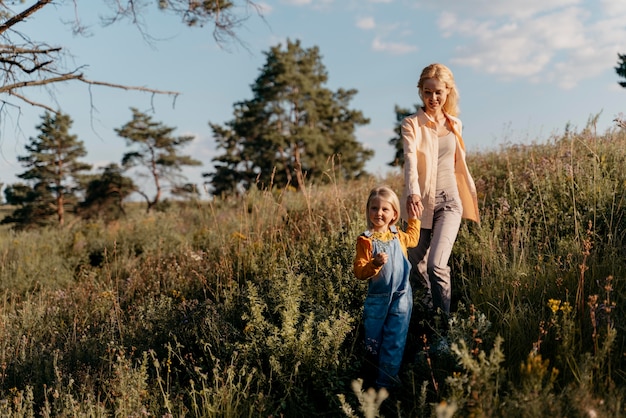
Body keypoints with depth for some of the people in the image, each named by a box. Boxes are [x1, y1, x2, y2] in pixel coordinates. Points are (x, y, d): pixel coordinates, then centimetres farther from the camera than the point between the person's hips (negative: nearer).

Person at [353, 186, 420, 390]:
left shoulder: (398, 236, 4)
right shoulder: (365, 240, -11)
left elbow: (412, 239, 30)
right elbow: (359, 272, -15)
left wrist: (413, 220, 23)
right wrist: (375, 264, -31)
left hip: (401, 297, 3)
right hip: (376, 299, -2)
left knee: (394, 342, 1)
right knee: (373, 342, 10)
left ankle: (385, 382, 11)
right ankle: (369, 380, 29)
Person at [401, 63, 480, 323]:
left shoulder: (455, 124, 9)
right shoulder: (411, 124, -5)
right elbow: (410, 160, -23)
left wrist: (469, 200, 19)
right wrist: (413, 193, -40)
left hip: (449, 201, 1)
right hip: (420, 203, -1)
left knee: (437, 265, -16)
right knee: (416, 268, 9)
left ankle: (444, 322, -2)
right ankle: (425, 314, 33)